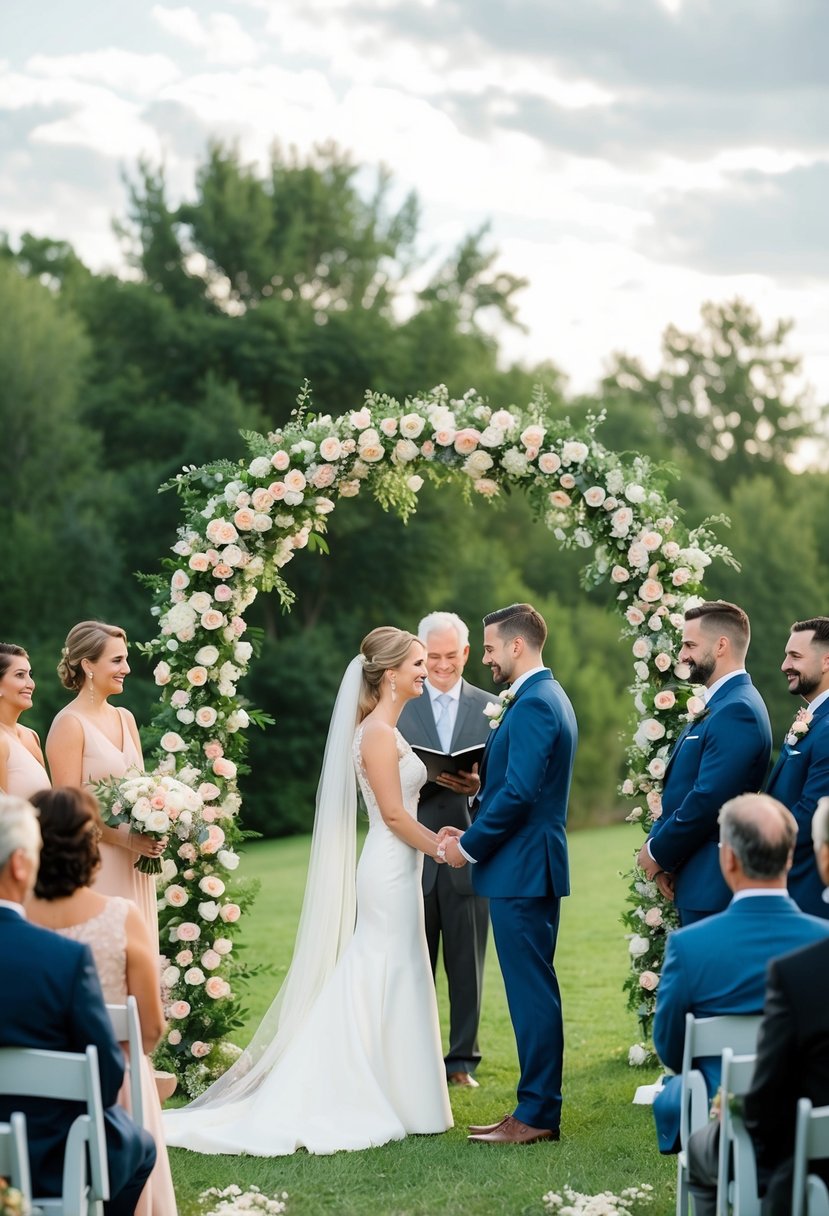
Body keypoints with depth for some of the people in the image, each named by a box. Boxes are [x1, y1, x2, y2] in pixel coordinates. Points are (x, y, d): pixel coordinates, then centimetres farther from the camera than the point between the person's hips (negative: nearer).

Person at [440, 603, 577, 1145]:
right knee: (533, 990, 13)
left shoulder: (534, 703, -16)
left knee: (532, 991, -5)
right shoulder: (548, 697, 17)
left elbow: (518, 792, -23)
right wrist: (474, 834, 11)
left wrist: (470, 845, -12)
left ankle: (537, 1115, -1)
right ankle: (537, 1108, 19)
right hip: (530, 865, 11)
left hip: (522, 870, -11)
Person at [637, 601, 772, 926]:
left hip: (713, 884, -10)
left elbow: (708, 800, -23)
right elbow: (681, 790, 15)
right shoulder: (717, 705, 16)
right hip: (699, 880, 10)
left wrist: (659, 852, -10)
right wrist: (662, 851, 2)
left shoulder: (737, 711, -17)